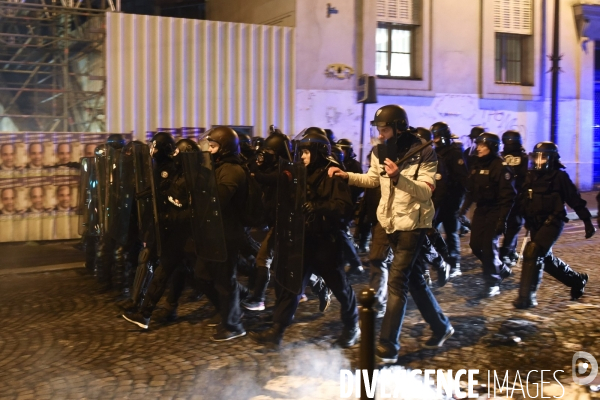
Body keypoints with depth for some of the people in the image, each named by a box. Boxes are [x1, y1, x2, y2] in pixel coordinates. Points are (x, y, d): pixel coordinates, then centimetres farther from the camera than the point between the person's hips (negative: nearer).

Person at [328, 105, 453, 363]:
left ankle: (388, 345, -4)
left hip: (412, 224, -7)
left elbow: (426, 191, -24)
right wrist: (346, 175, 5)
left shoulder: (423, 153, -16)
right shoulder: (380, 152, 4)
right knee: (412, 277, 15)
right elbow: (373, 179, 20)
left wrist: (399, 177, -38)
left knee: (396, 281, -10)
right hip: (390, 222, 7)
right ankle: (441, 327, 32)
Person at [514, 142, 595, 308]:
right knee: (546, 258, 17)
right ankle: (577, 280, 42)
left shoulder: (559, 176, -7)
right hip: (535, 224, 7)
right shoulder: (530, 176, 9)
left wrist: (588, 222, -1)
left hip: (552, 222, -7)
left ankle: (527, 297, -17)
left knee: (532, 253, -21)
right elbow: (523, 201, 11)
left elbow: (576, 200, -4)